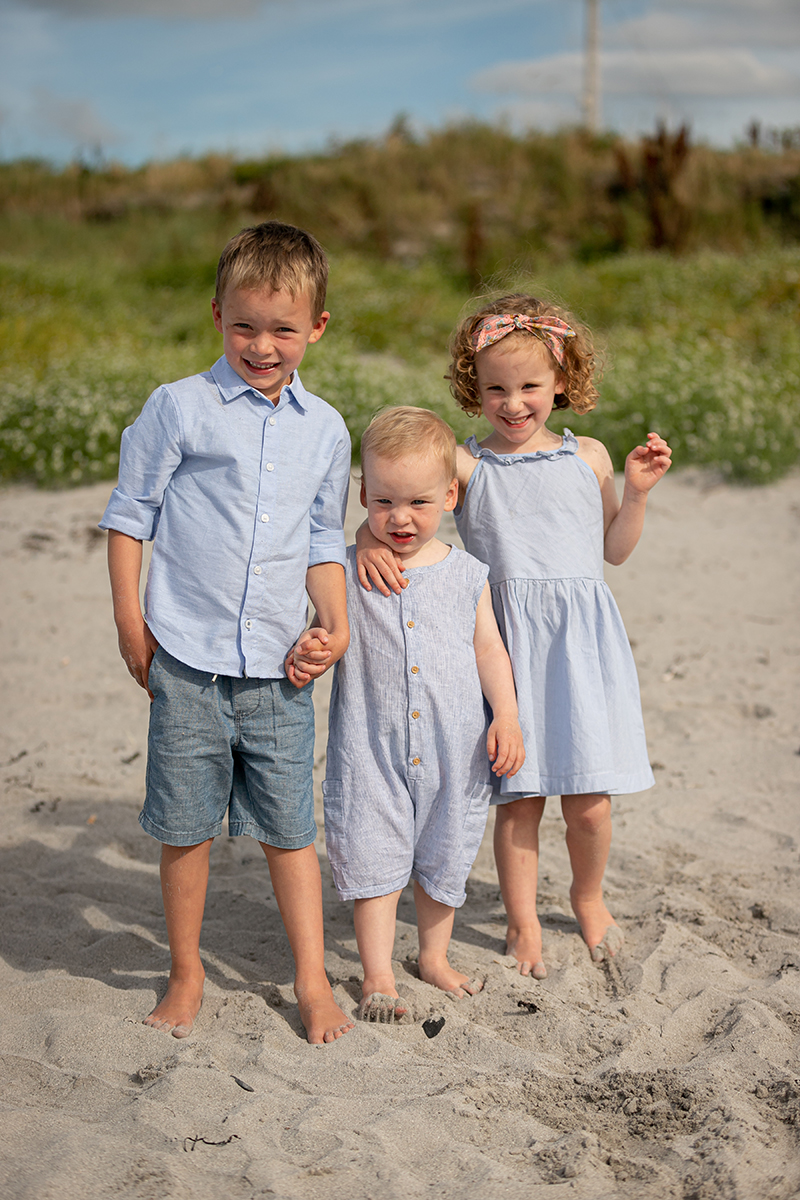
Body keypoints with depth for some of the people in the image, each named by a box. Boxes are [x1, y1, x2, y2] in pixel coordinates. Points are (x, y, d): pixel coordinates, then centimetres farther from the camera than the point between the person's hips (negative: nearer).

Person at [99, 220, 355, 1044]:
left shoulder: (326, 430, 8)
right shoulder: (180, 407, -3)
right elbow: (130, 512, 2)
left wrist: (335, 620, 0)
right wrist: (129, 620, -3)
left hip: (280, 666, 2)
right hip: (187, 660, -2)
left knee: (289, 827, 9)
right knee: (185, 826, 8)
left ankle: (312, 977, 23)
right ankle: (186, 974, 26)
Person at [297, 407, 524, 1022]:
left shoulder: (467, 573, 1)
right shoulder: (348, 572, -4)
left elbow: (489, 649, 5)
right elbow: (329, 634, 0)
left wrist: (506, 716, -5)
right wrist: (312, 650, -23)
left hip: (453, 750, 2)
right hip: (372, 748, -2)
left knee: (444, 857, 15)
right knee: (373, 856, 1)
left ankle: (435, 957, 35)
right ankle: (378, 976, 14)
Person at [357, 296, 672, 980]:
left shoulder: (588, 457, 9)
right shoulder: (466, 465, 1)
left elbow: (613, 550, 15)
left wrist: (637, 491, 2)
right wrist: (371, 541, -27)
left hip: (583, 638, 1)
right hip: (508, 643, -1)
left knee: (589, 800, 3)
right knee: (519, 797, 2)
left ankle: (589, 897, 32)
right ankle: (523, 922, 23)